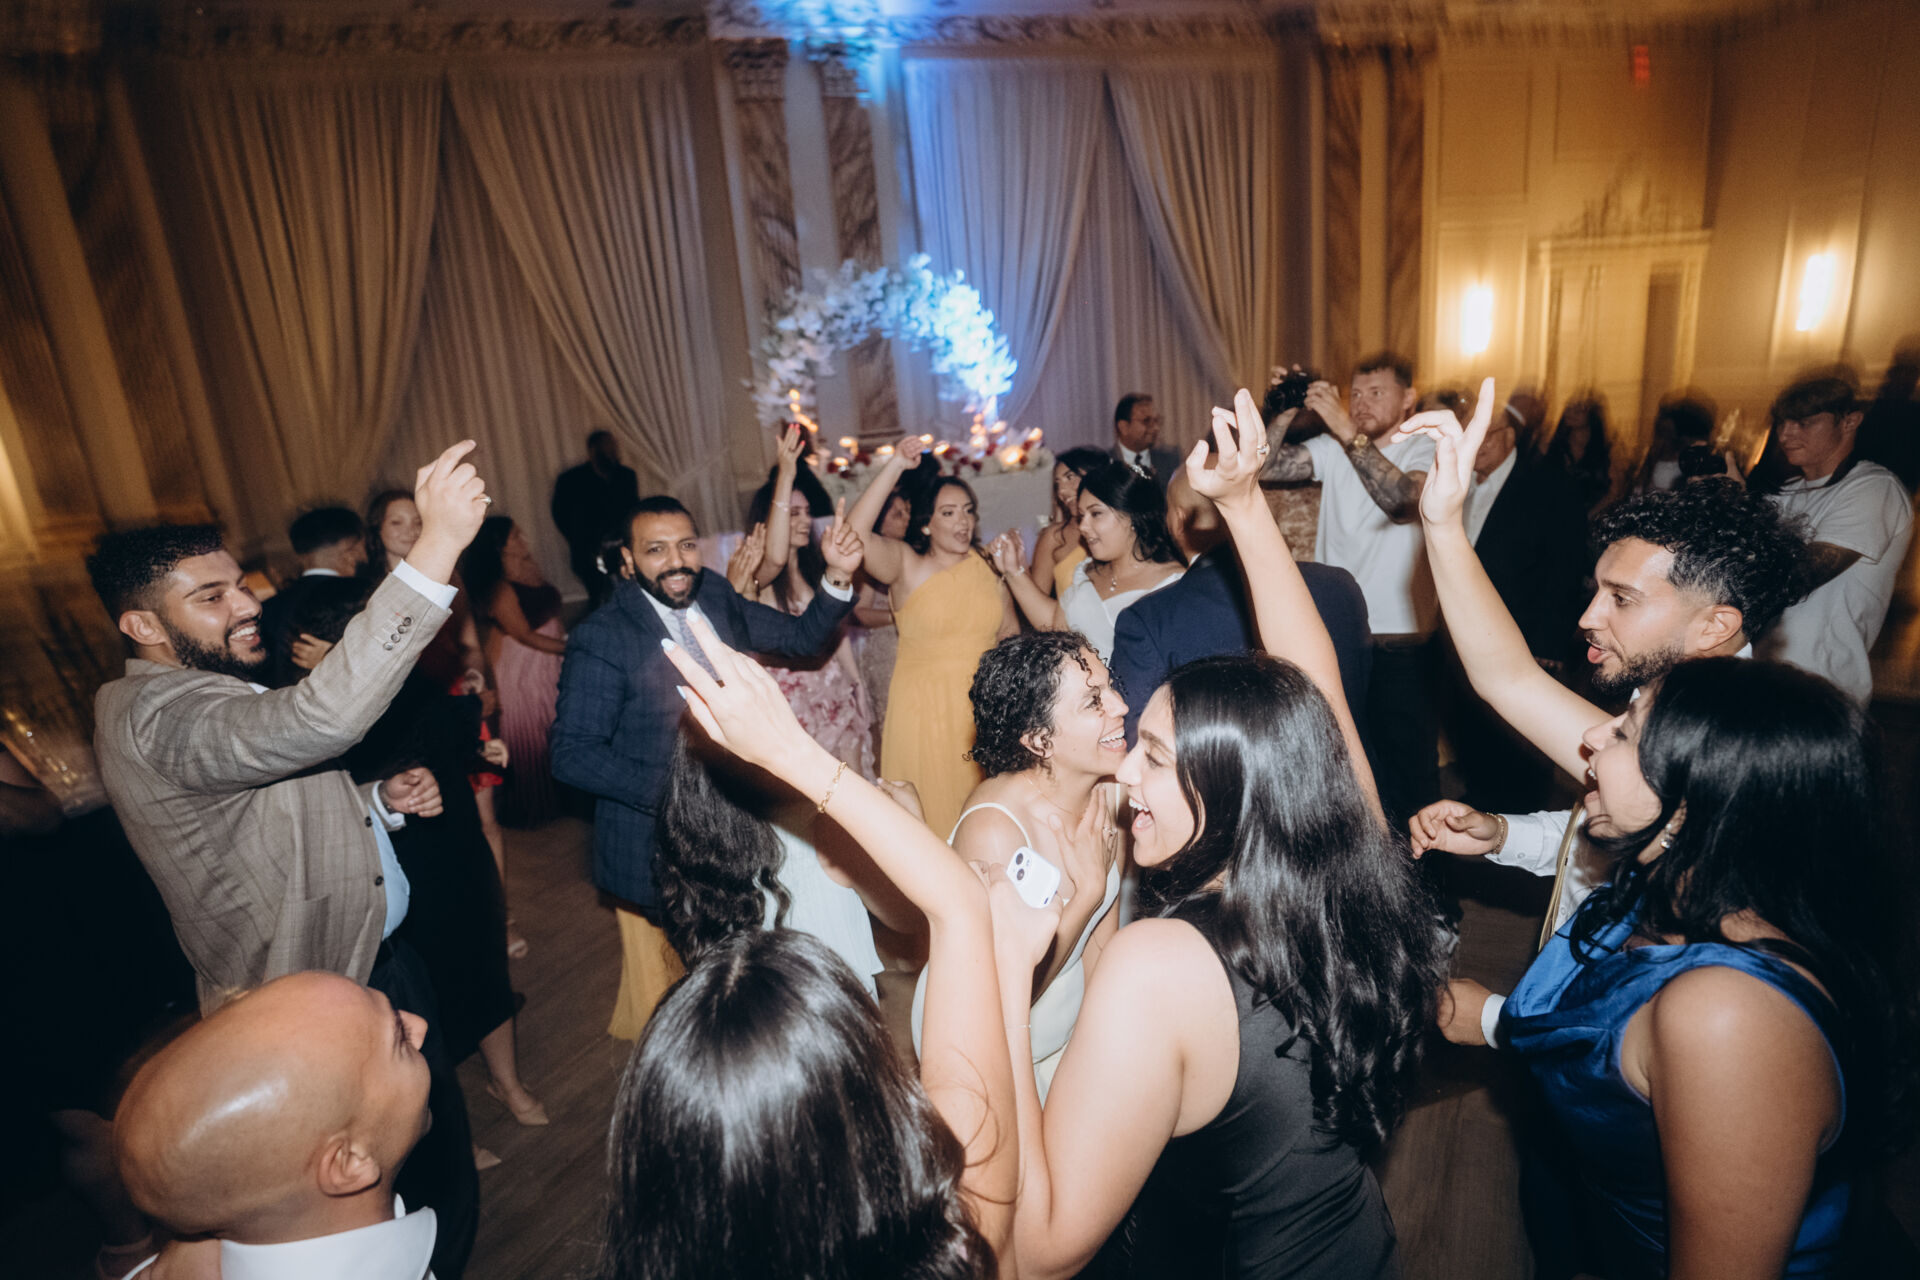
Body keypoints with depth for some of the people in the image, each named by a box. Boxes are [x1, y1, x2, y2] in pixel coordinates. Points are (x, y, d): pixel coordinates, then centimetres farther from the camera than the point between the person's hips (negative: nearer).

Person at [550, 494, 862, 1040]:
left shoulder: (716, 597, -1)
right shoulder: (600, 639, -19)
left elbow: (801, 637, 7)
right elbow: (572, 754, -20)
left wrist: (838, 576, -10)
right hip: (656, 847, -6)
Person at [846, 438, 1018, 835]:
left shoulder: (988, 565, 5)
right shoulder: (906, 564, -6)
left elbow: (1010, 631, 17)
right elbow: (855, 535, -25)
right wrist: (895, 465, -26)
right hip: (924, 708, -3)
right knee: (930, 810, 5)